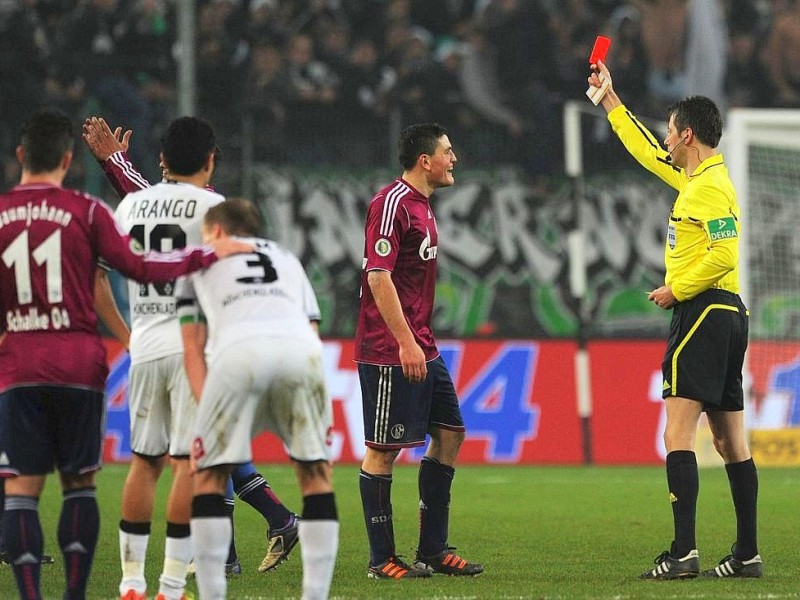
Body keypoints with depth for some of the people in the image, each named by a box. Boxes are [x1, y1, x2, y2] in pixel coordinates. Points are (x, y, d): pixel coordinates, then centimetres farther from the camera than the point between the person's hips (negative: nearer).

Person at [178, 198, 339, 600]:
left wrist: (206, 408, 19)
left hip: (238, 352, -2)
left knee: (208, 476, 13)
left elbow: (193, 349, 23)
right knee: (316, 474, 17)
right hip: (301, 351, 2)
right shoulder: (287, 259, 39)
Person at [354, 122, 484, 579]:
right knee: (384, 449, -4)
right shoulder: (392, 203, -14)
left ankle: (434, 551, 15)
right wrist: (406, 343, -22)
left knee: (450, 433, 10)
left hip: (421, 349, 10)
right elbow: (378, 276, -19)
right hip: (390, 351, -10)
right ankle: (382, 560, 2)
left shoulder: (421, 206, 16)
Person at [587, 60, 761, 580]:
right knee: (730, 440, 8)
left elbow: (724, 254, -22)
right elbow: (648, 153, 32)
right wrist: (611, 100, 38)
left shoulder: (711, 186, -12)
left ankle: (684, 552, -20)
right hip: (726, 315, 10)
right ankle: (748, 553, 8)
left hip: (703, 312, -10)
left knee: (678, 434, -13)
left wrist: (676, 290, -12)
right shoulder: (696, 176, 17)